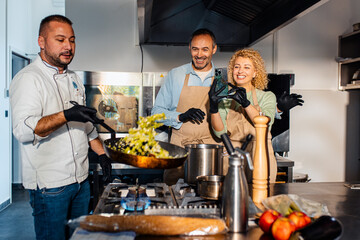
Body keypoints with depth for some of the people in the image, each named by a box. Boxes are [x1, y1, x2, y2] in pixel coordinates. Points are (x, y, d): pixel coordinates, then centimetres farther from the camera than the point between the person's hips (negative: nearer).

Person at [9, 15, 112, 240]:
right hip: (49, 185, -7)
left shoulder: (74, 79, 14)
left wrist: (101, 153, 14)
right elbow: (23, 130, -22)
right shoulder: (28, 78, -10)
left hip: (81, 179, 7)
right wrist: (66, 115, -32)